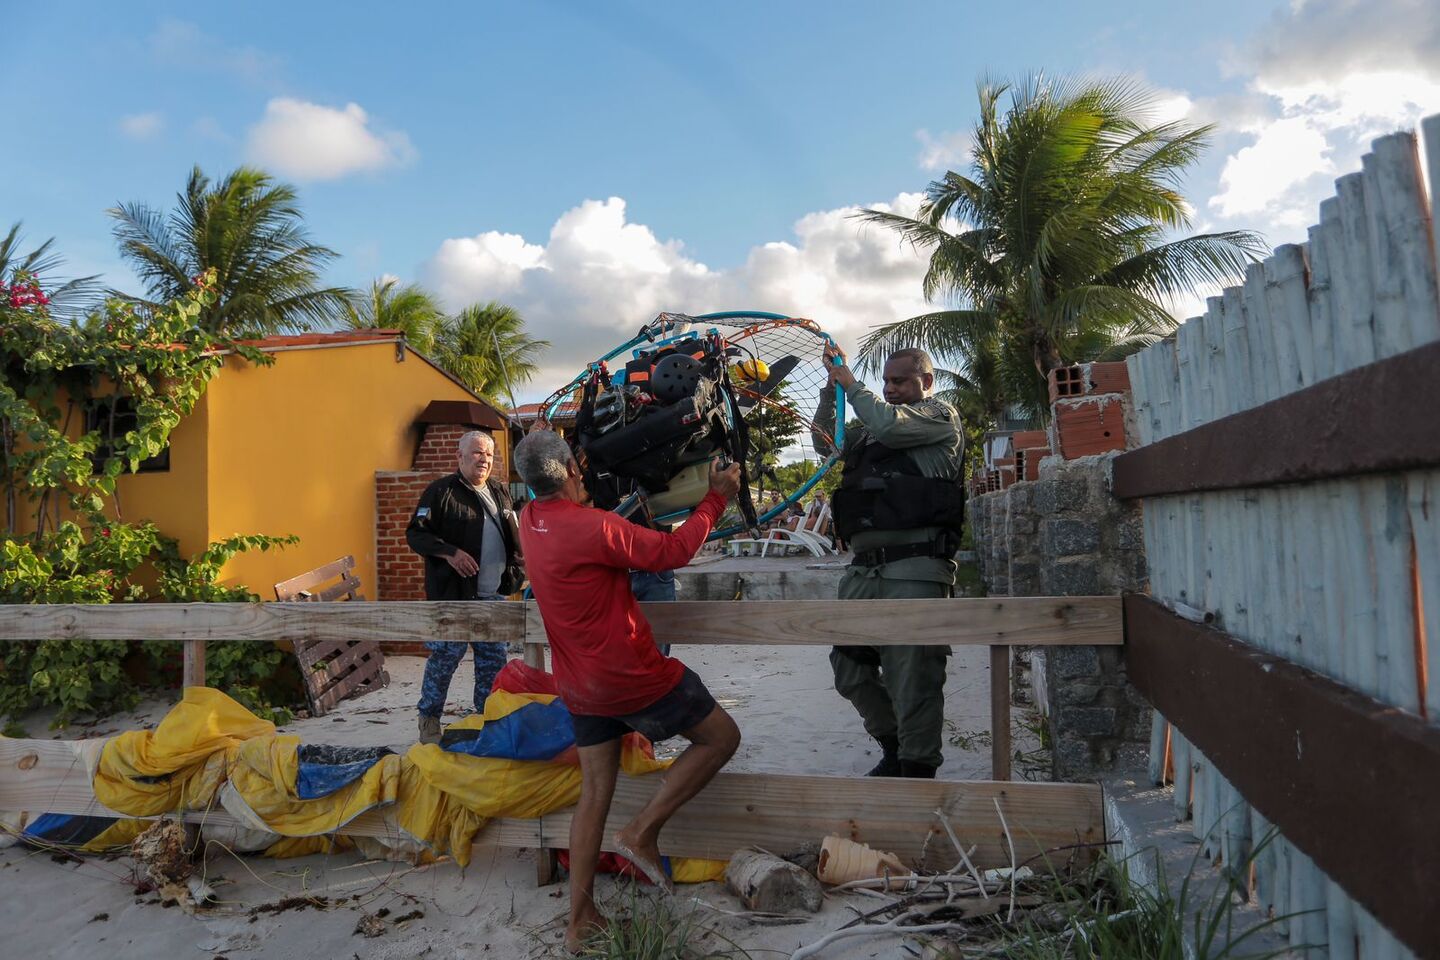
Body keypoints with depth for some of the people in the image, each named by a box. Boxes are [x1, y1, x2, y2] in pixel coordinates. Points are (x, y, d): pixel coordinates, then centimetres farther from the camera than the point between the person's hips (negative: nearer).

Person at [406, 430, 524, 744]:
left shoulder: (500, 491, 13)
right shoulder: (441, 491, -7)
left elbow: (511, 533, 25)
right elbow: (416, 533, -9)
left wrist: (519, 558, 7)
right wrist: (449, 553, -21)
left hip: (493, 595, 6)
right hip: (454, 593, -6)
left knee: (494, 659, 11)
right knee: (445, 657, -1)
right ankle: (429, 718, 17)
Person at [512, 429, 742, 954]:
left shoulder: (530, 521, -1)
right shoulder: (595, 527, -25)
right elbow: (673, 552, -17)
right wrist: (716, 499, -6)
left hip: (580, 687, 8)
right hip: (632, 677, -8)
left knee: (595, 791, 17)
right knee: (721, 737, 9)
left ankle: (579, 919, 23)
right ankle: (642, 832, 7)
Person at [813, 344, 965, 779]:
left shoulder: (941, 416, 6)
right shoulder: (871, 432, 26)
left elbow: (889, 425, -10)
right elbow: (826, 443, 28)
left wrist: (850, 383, 2)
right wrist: (832, 387, 18)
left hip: (915, 570, -7)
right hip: (863, 567, 8)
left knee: (912, 678, -6)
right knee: (850, 670, 11)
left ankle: (917, 768, 7)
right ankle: (894, 751, 29)